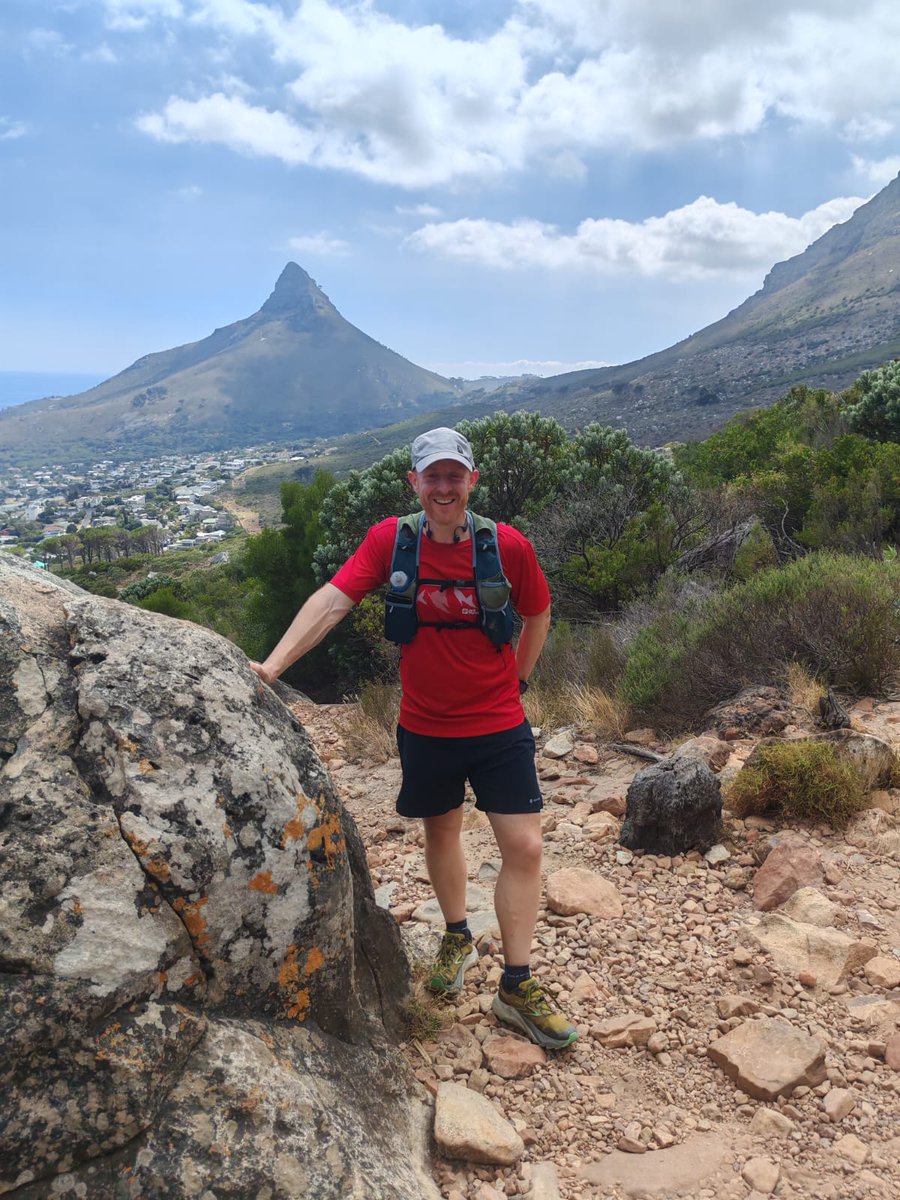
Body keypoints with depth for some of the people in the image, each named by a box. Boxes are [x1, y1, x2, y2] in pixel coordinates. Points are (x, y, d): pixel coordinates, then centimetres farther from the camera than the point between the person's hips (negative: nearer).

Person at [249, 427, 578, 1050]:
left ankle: (517, 987, 15)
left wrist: (515, 680, 7)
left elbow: (538, 615, 6)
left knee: (524, 847, -2)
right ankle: (457, 938, 45)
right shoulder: (391, 540, -10)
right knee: (441, 832, 19)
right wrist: (273, 664, -29)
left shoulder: (508, 545, -11)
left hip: (499, 725, 0)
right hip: (426, 725, 1)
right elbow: (331, 601, -19)